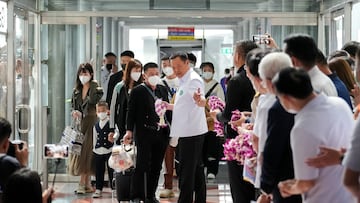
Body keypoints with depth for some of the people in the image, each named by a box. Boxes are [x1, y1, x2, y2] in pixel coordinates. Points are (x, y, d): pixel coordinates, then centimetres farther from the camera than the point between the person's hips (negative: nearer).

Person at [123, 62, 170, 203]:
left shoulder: (163, 90, 13)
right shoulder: (137, 91, -2)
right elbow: (131, 112, -4)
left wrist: (170, 128, 11)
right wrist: (129, 131, -12)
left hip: (161, 133, 5)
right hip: (144, 133, -5)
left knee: (156, 166, 8)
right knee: (142, 165, -6)